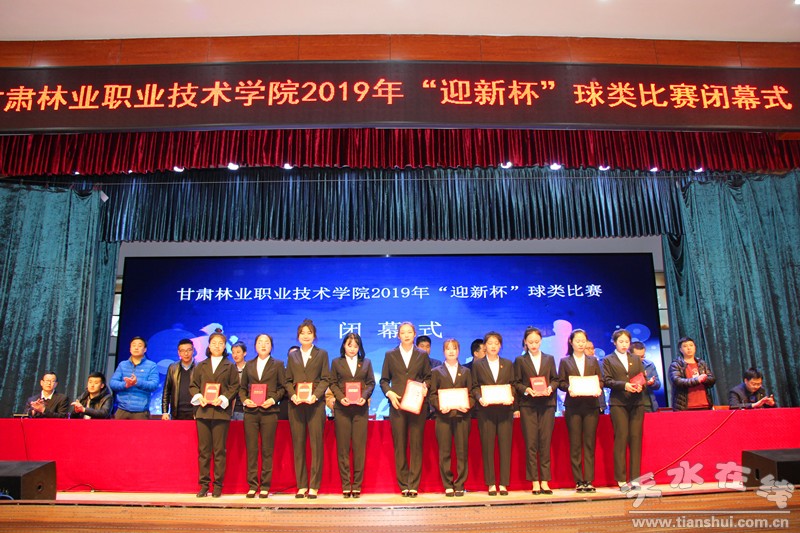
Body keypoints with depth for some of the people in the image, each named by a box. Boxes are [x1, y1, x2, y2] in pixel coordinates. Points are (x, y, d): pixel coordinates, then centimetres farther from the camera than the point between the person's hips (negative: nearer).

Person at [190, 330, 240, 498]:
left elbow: (235, 386, 3)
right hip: (203, 411, 2)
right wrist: (199, 397, -6)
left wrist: (223, 399, -12)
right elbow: (193, 385, 13)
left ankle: (218, 485, 6)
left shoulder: (230, 366, 9)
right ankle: (204, 484, 12)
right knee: (203, 449, 4)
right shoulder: (201, 365, 16)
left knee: (219, 450, -1)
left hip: (221, 411, -2)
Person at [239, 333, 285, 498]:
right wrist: (244, 400, -2)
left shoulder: (277, 365, 7)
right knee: (251, 449, 3)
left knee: (267, 450, 0)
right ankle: (252, 485, 12)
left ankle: (265, 486, 8)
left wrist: (273, 400, -11)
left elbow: (283, 387, 4)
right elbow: (242, 387, 15)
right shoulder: (249, 365, 14)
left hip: (269, 411, -2)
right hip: (251, 411, 2)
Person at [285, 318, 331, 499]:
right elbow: (288, 380, 11)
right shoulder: (292, 355, 14)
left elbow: (325, 379, 2)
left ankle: (314, 486, 4)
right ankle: (301, 486, 12)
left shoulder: (322, 354, 8)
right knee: (298, 445, 4)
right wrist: (293, 395, -7)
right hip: (296, 404, 2)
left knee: (316, 445, -3)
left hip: (315, 403, -2)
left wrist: (315, 395, -13)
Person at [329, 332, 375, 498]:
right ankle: (345, 485, 7)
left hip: (360, 408, 1)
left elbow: (371, 383, 9)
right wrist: (340, 397, -11)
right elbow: (333, 383, 5)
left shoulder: (366, 362, 12)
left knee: (359, 446, 0)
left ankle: (357, 485, 7)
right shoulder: (336, 362, 9)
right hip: (342, 408, 0)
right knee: (342, 447, 1)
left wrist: (364, 396, -9)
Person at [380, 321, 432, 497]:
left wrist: (425, 386, -8)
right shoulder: (390, 355, 9)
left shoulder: (422, 355, 10)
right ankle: (403, 485, 12)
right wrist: (389, 393, -8)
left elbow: (428, 377, 12)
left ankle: (413, 485, 7)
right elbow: (384, 380, 9)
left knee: (416, 444, 0)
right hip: (397, 404, 0)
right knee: (399, 445, 3)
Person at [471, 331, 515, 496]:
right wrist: (480, 398, -12)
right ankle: (491, 484, 10)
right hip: (486, 410, -1)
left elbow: (513, 385, 11)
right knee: (487, 447, 1)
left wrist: (511, 397, -8)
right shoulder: (477, 364, 8)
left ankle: (503, 484, 8)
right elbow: (474, 387, 6)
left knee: (505, 446, 0)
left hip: (505, 409, 1)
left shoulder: (508, 364, 13)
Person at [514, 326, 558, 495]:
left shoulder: (549, 359, 13)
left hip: (547, 405, 2)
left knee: (545, 443, 1)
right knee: (531, 444, -1)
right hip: (528, 406, -1)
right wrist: (526, 390, -13)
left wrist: (550, 388, -7)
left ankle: (545, 481, 8)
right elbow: (516, 383, 4)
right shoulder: (520, 360, 7)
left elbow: (555, 379, 13)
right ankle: (535, 482, 5)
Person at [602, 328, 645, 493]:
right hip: (618, 403, -3)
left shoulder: (636, 359, 19)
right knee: (621, 438, -6)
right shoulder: (608, 360, 8)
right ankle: (621, 480, -1)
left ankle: (635, 478, 5)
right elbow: (607, 381, -1)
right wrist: (624, 385, -16)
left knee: (636, 438, -1)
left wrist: (640, 385, -9)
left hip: (636, 403, 3)